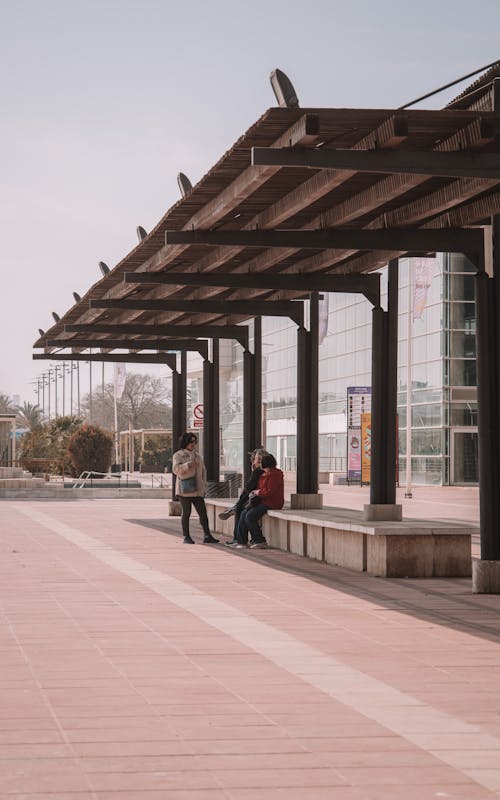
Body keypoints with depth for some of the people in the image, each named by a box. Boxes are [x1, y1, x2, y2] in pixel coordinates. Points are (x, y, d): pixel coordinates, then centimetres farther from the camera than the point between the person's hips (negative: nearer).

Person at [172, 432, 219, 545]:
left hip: (197, 489, 5)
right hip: (184, 489, -5)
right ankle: (186, 537, 6)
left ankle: (207, 536, 3)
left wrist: (204, 485, 15)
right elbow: (176, 469, -14)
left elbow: (203, 471, 22)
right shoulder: (178, 455, 0)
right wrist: (188, 465, -26)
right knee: (186, 513, -1)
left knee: (203, 512, 1)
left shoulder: (197, 455, 17)